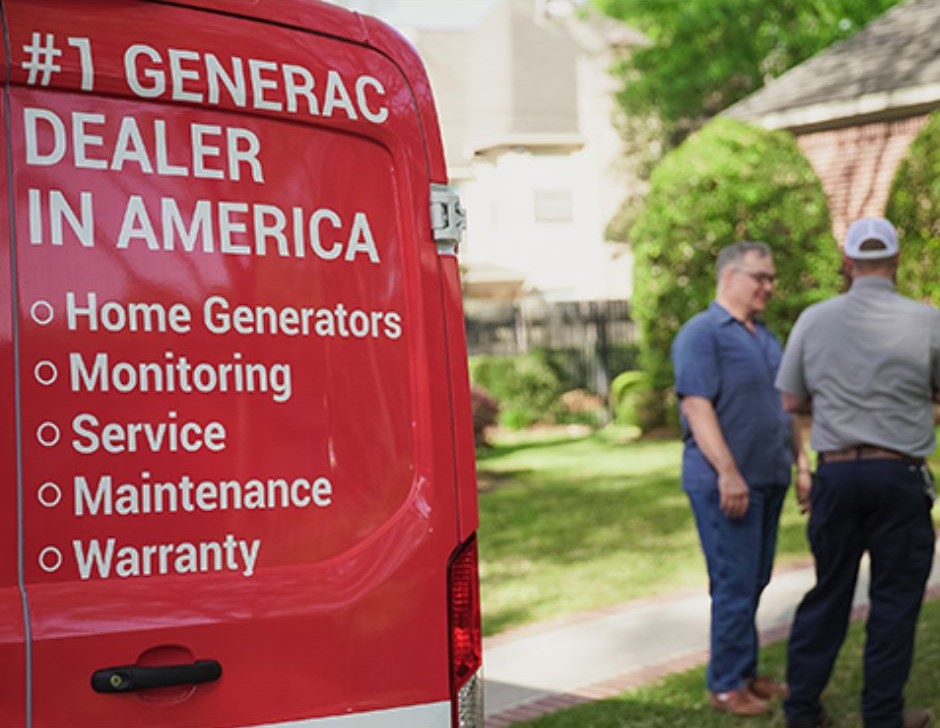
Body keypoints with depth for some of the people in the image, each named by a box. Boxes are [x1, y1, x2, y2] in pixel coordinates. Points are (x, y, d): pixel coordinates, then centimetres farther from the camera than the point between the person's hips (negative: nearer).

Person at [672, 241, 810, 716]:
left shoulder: (764, 337, 17)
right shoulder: (701, 333, -10)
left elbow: (784, 405, 24)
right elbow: (696, 407, -19)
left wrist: (801, 460, 16)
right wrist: (728, 473, -23)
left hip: (769, 479, 8)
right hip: (726, 484, -8)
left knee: (754, 583, 14)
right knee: (735, 585, -5)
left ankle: (747, 672, 25)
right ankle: (726, 685, 5)